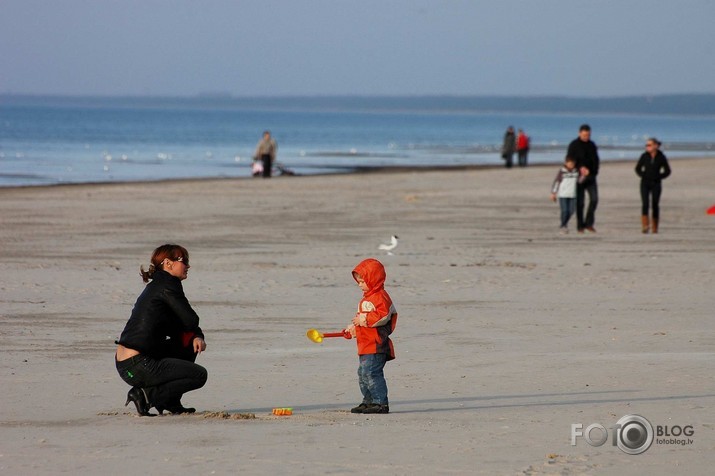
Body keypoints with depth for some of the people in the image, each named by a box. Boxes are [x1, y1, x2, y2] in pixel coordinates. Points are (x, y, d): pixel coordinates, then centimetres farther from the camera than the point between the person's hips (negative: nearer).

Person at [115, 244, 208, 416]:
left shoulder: (157, 286, 20)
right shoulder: (168, 285, -10)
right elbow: (191, 321, -9)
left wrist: (197, 337, 0)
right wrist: (196, 334, 16)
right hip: (137, 367, -9)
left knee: (190, 340, 21)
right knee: (199, 375, 0)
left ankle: (171, 402, 19)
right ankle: (146, 395, -5)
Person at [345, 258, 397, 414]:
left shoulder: (380, 297, -12)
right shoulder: (367, 298, 22)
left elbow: (383, 316, -24)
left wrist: (364, 320, -23)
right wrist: (353, 327, 22)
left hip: (376, 344, -11)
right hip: (366, 346, 11)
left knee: (371, 373, -15)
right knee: (363, 373, 15)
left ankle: (381, 403, -12)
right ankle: (369, 401, 22)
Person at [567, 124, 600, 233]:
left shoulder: (592, 145, 10)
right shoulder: (574, 145, -3)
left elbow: (596, 161, 15)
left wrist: (593, 173, -2)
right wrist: (580, 168, -24)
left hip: (590, 177, 4)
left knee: (594, 199, -8)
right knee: (580, 202, -1)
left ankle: (589, 223, 2)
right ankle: (580, 226, 5)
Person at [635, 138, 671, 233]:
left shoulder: (661, 157, -4)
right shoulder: (644, 156, -1)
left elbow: (667, 171, 4)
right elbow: (638, 168, 11)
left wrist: (658, 177, -6)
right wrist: (643, 175, -3)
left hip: (656, 184, 0)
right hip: (645, 183, 0)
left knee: (655, 205, 4)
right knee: (645, 203, -15)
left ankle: (655, 228, 12)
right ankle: (645, 225, -22)